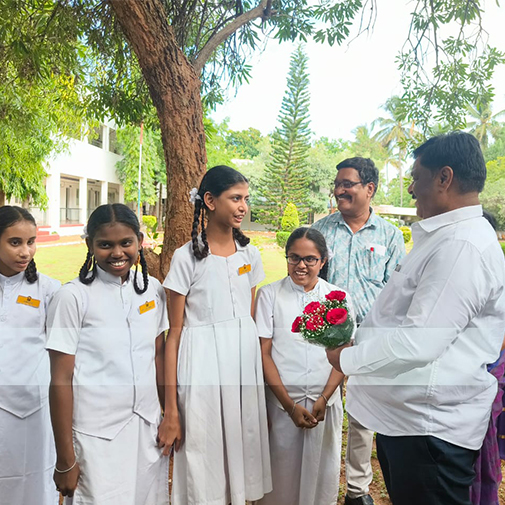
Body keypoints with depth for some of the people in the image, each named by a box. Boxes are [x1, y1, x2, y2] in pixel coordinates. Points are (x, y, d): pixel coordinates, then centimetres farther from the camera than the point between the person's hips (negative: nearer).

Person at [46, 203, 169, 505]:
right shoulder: (73, 297, -11)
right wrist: (65, 461, -7)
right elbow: (61, 380, -9)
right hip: (96, 437, -4)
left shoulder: (153, 290, 3)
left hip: (148, 429, 4)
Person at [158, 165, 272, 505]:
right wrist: (171, 410, -9)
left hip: (245, 361, 5)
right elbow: (174, 334, -8)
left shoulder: (249, 255, 7)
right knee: (203, 466, 6)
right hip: (202, 367, -4)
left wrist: (258, 373, 11)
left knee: (242, 448, 15)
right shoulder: (188, 257, -8)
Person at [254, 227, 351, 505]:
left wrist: (323, 400, -9)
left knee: (321, 471, 10)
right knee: (281, 471, 8)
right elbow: (263, 353, -4)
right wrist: (290, 405, -8)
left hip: (325, 401, 2)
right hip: (282, 401, -1)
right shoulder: (269, 294, -2)